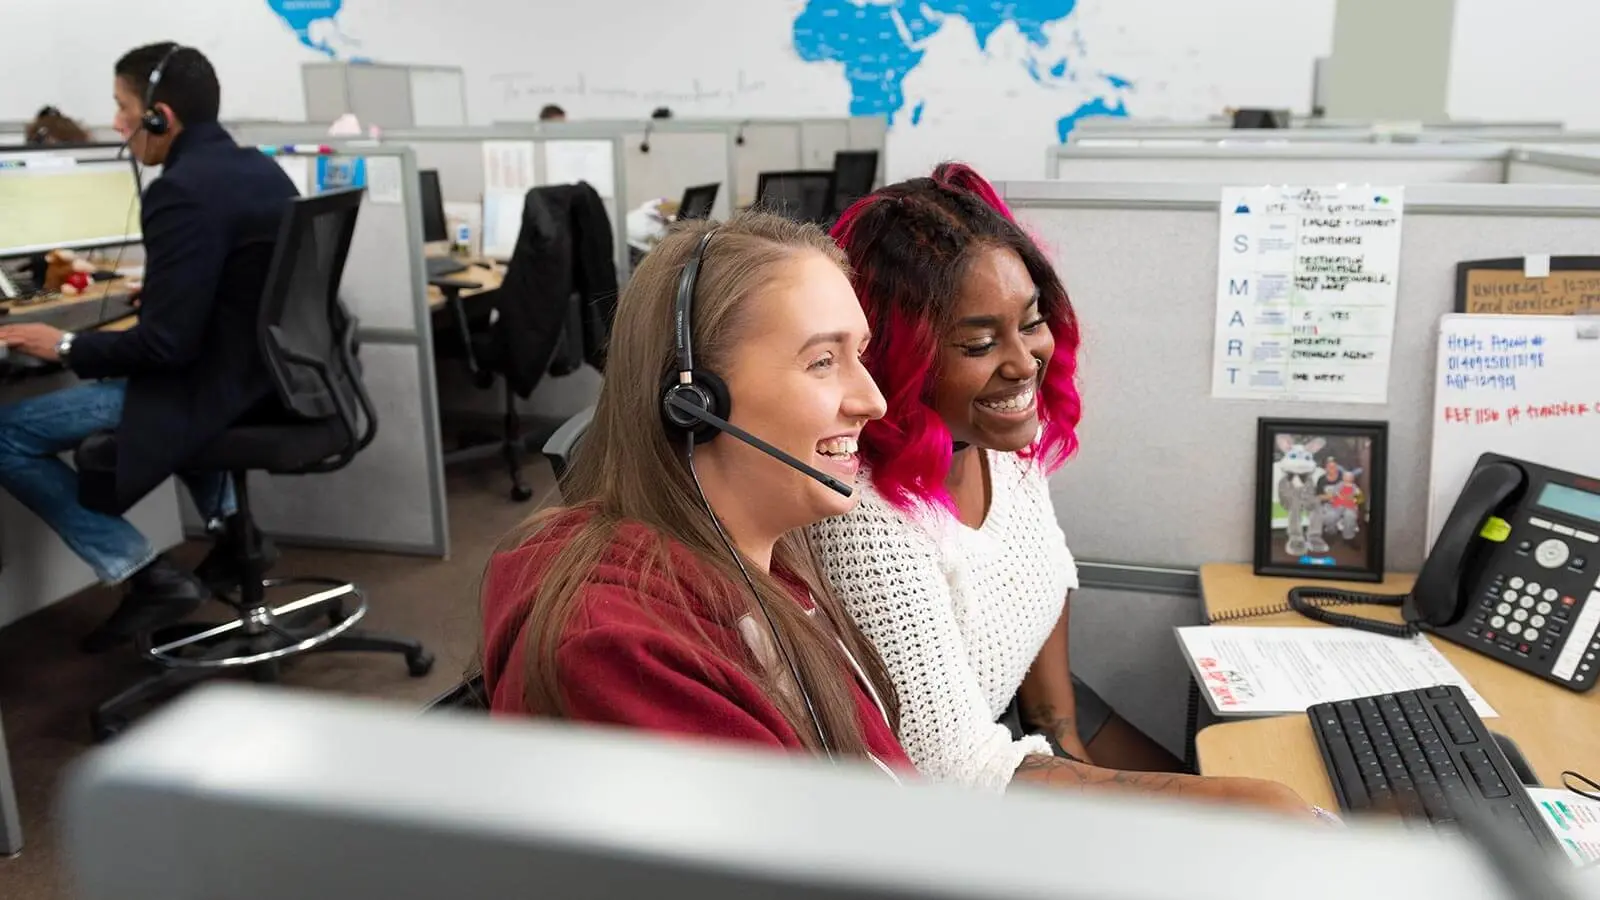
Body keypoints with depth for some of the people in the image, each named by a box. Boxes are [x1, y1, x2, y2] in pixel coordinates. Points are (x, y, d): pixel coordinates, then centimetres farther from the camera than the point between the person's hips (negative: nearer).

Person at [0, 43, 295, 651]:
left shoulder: (180, 193, -21)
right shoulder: (262, 169, 6)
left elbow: (166, 344, -23)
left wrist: (63, 347, -8)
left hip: (221, 386, -10)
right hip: (271, 373, 10)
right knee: (133, 379, 39)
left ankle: (148, 577, -1)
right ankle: (232, 526, 29)